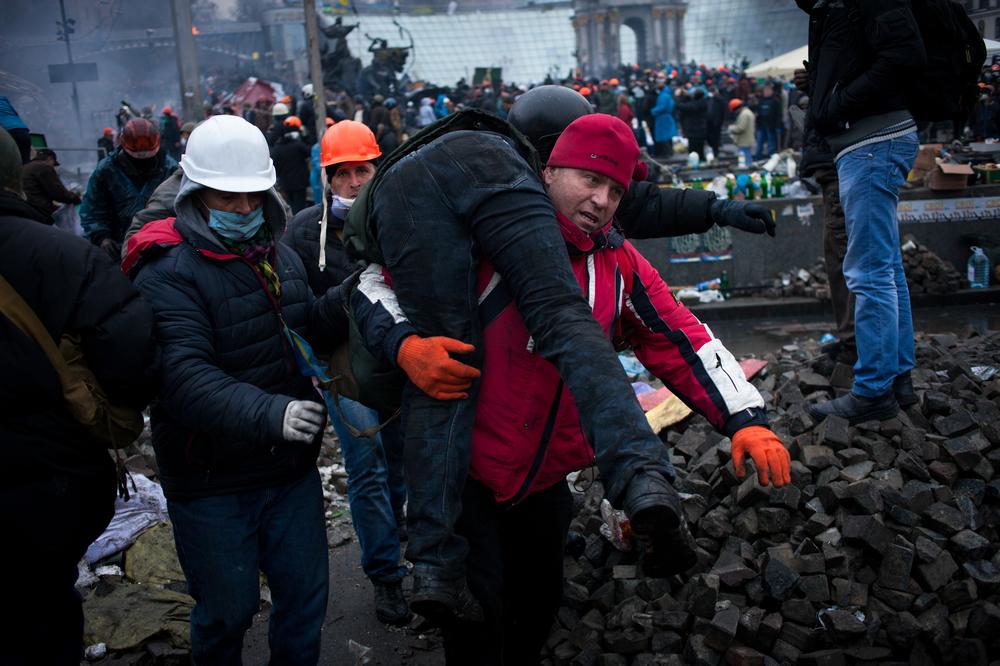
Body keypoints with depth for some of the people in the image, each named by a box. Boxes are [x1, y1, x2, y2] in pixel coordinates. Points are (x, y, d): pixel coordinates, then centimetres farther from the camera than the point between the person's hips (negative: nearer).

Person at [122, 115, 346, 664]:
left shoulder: (279, 256, 6)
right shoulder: (169, 273, -18)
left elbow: (305, 326, 18)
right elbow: (184, 376, -32)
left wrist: (347, 300, -3)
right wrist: (267, 412, -47)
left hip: (291, 468, 6)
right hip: (212, 481, -6)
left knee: (305, 597, 18)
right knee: (228, 610, 11)